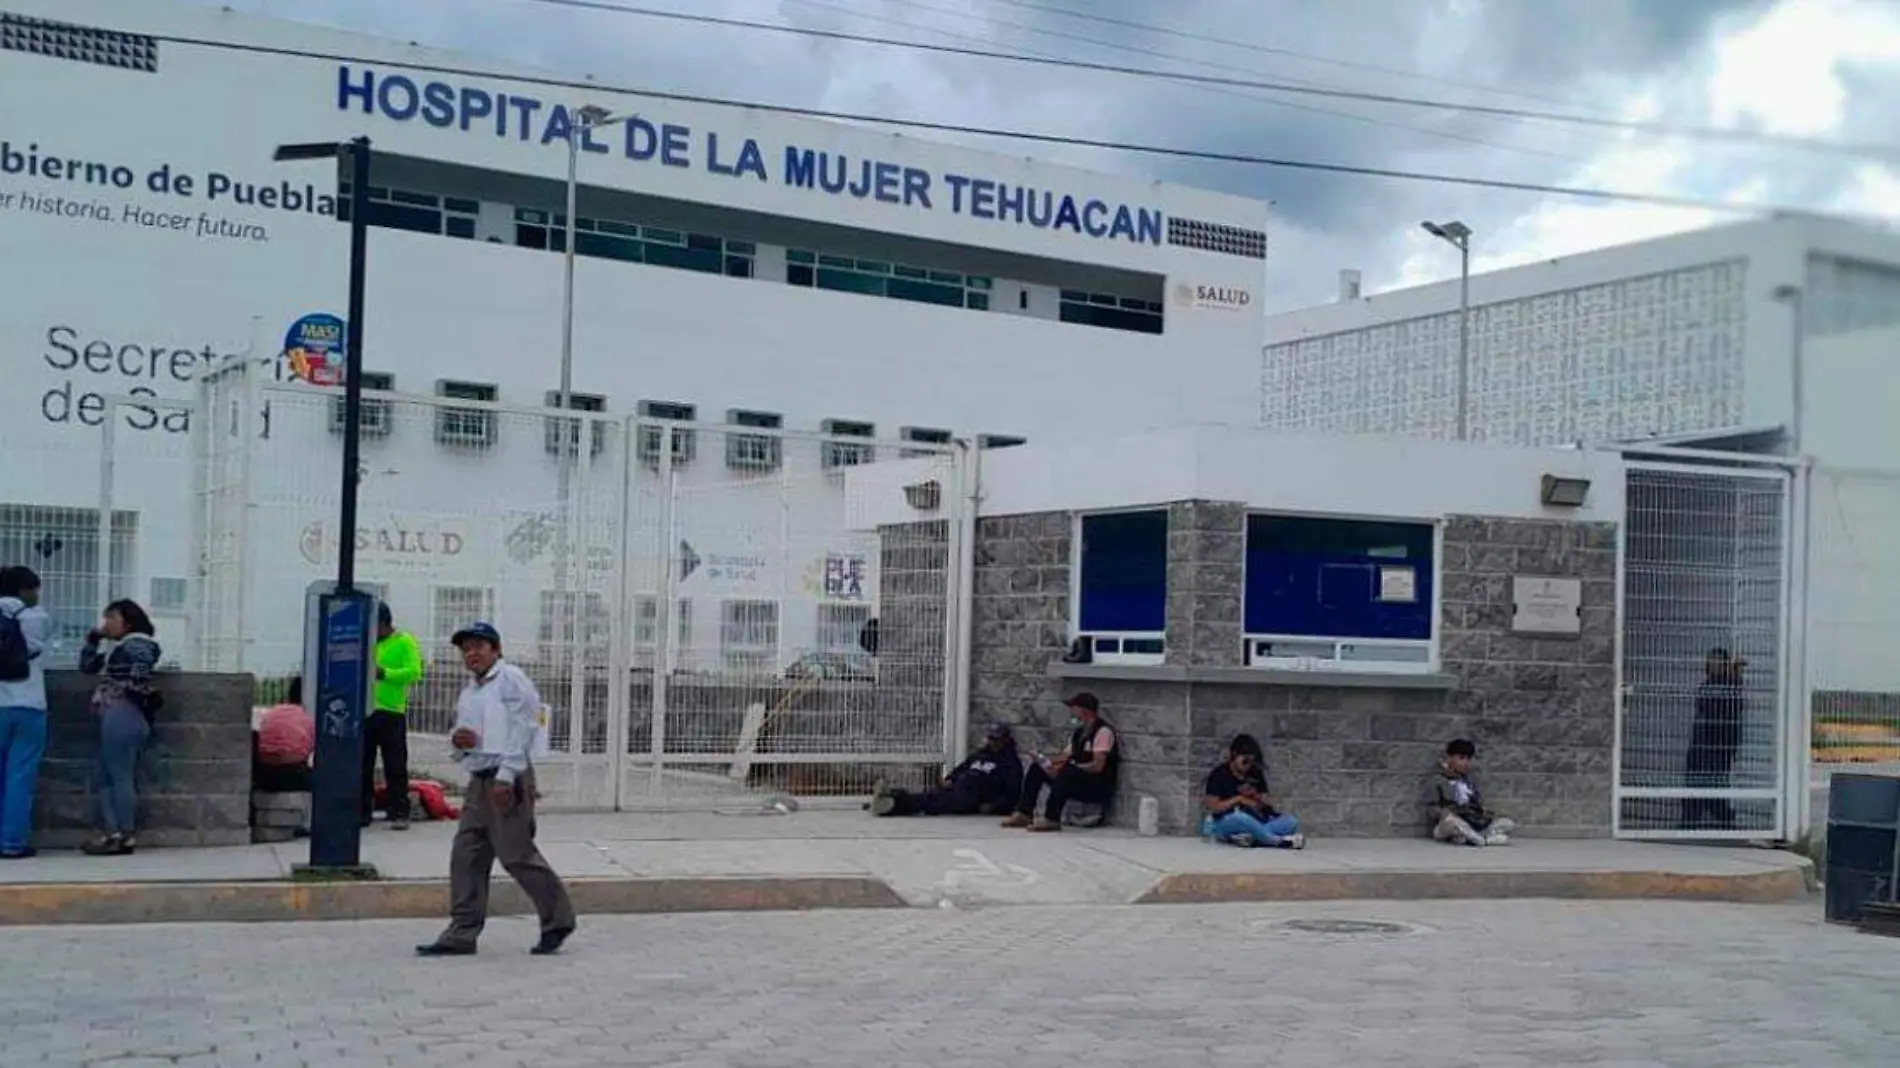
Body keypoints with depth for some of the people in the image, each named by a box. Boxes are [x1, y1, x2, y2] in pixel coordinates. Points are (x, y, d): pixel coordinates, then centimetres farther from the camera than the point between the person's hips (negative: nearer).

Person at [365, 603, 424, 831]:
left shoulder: (404, 642, 0)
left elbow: (414, 672, -11)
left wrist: (384, 673, -21)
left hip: (391, 712, -5)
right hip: (364, 710, 5)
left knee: (395, 765, -2)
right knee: (362, 763, 7)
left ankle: (399, 812, 0)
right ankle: (362, 811, 14)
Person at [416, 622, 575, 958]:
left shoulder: (511, 679, -5)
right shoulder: (468, 692, 21)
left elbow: (522, 728, -13)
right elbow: (463, 735, 28)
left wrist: (506, 777, -20)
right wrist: (457, 740, 2)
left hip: (509, 781, -9)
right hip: (479, 780, 9)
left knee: (516, 854, -6)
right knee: (466, 856, 4)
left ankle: (558, 920, 9)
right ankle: (462, 934, 7)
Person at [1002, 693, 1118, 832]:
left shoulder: (1103, 731, -15)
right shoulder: (1081, 731, 12)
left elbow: (1097, 766, -23)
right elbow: (1066, 756, 11)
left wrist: (1063, 768, -25)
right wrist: (1045, 762, -8)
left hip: (1100, 787, -9)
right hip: (1075, 780, 9)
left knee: (1066, 773, -37)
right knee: (1037, 768, 1)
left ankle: (1052, 819, -38)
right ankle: (1024, 814, -7)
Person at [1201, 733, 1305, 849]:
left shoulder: (1256, 774, 9)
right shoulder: (1219, 774, -5)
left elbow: (1266, 804, 6)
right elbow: (1213, 807, -10)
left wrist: (1257, 798, -15)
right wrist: (1238, 799, -15)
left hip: (1253, 820, 6)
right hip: (1225, 824, -6)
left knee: (1291, 822, -17)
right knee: (1239, 818, -42)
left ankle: (1251, 837, -39)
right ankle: (1278, 841, -38)